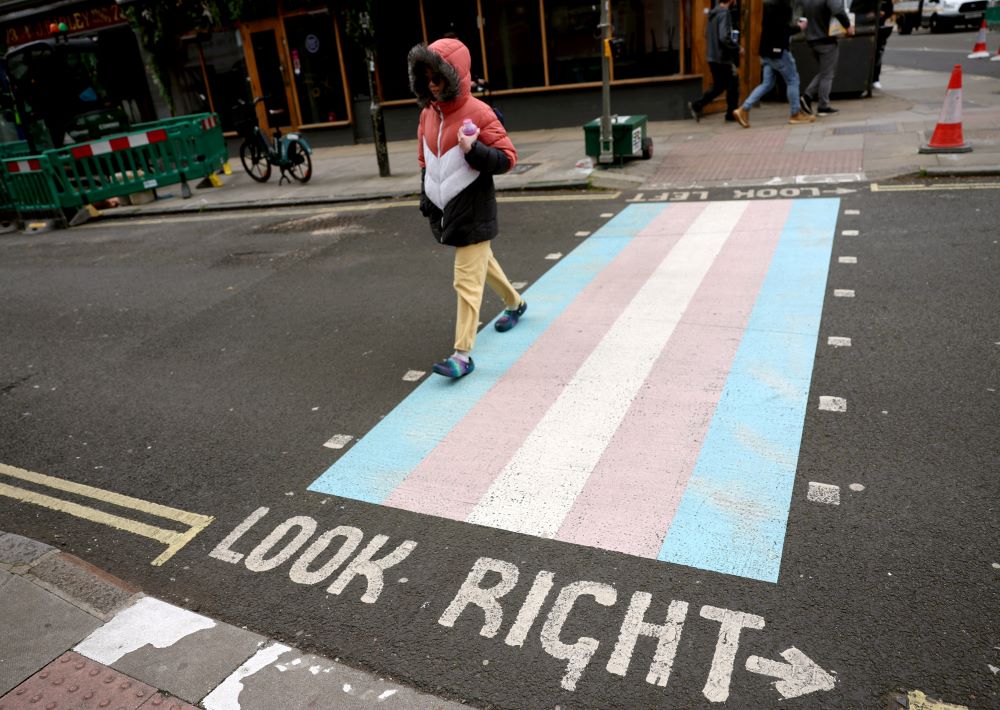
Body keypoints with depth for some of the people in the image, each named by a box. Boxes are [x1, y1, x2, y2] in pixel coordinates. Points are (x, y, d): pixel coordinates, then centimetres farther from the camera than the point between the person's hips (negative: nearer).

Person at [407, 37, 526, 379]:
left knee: (467, 282, -8)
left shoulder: (478, 113, -13)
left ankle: (462, 355, -5)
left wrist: (474, 150, -29)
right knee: (482, 262, 24)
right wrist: (426, 201, 13)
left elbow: (507, 157, -14)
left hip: (473, 212, -7)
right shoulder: (428, 114, 8)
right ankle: (515, 303, 49)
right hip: (444, 211, 7)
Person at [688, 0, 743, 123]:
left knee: (718, 86, 15)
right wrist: (737, 48, -12)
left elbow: (708, 35, 20)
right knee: (733, 85, 5)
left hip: (713, 57, 8)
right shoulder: (724, 13, -16)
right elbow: (724, 37, -25)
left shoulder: (713, 13, 11)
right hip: (723, 58, -8)